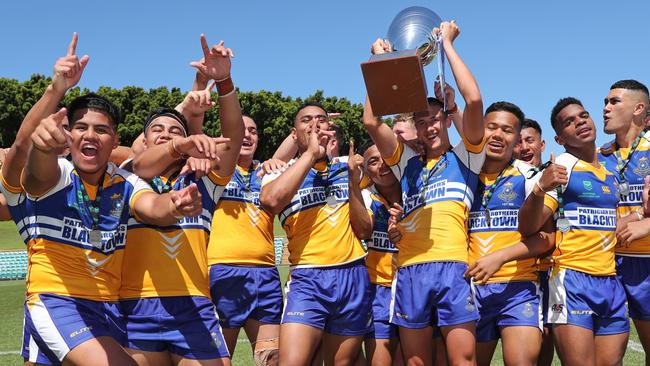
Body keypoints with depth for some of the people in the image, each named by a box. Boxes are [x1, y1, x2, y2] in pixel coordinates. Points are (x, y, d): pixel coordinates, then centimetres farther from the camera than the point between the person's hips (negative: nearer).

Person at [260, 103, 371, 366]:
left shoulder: (347, 165, 16)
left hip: (354, 276, 4)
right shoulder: (281, 171, 6)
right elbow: (270, 200, -17)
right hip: (308, 278, -3)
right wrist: (310, 154, -11)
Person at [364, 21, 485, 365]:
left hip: (453, 268, -3)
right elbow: (371, 122, 8)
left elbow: (474, 99, -1)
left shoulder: (465, 157, 13)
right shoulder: (407, 162, 20)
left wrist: (447, 43, 6)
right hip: (410, 271, 3)